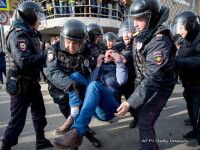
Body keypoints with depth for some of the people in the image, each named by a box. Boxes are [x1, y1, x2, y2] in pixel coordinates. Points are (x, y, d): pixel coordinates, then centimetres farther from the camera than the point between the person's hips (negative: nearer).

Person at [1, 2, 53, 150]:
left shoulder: (31, 34, 14)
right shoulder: (18, 34, -16)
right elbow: (25, 61, -29)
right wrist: (46, 56, -21)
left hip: (32, 84, 10)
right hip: (21, 86, -10)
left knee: (39, 113, 20)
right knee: (17, 121, 0)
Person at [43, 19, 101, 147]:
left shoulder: (86, 53, -12)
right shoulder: (54, 50, -16)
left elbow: (89, 75, -21)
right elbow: (51, 71, -31)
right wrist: (71, 84, -45)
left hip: (79, 90, 1)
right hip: (62, 91, -1)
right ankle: (86, 131, 24)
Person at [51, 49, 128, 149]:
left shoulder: (119, 68, 16)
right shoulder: (100, 67, 24)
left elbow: (122, 81, -8)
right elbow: (91, 81, 5)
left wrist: (119, 60, 0)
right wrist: (98, 65, 3)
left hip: (108, 109, -4)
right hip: (93, 107, 4)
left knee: (95, 85, -32)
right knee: (76, 76, -7)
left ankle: (77, 133, -43)